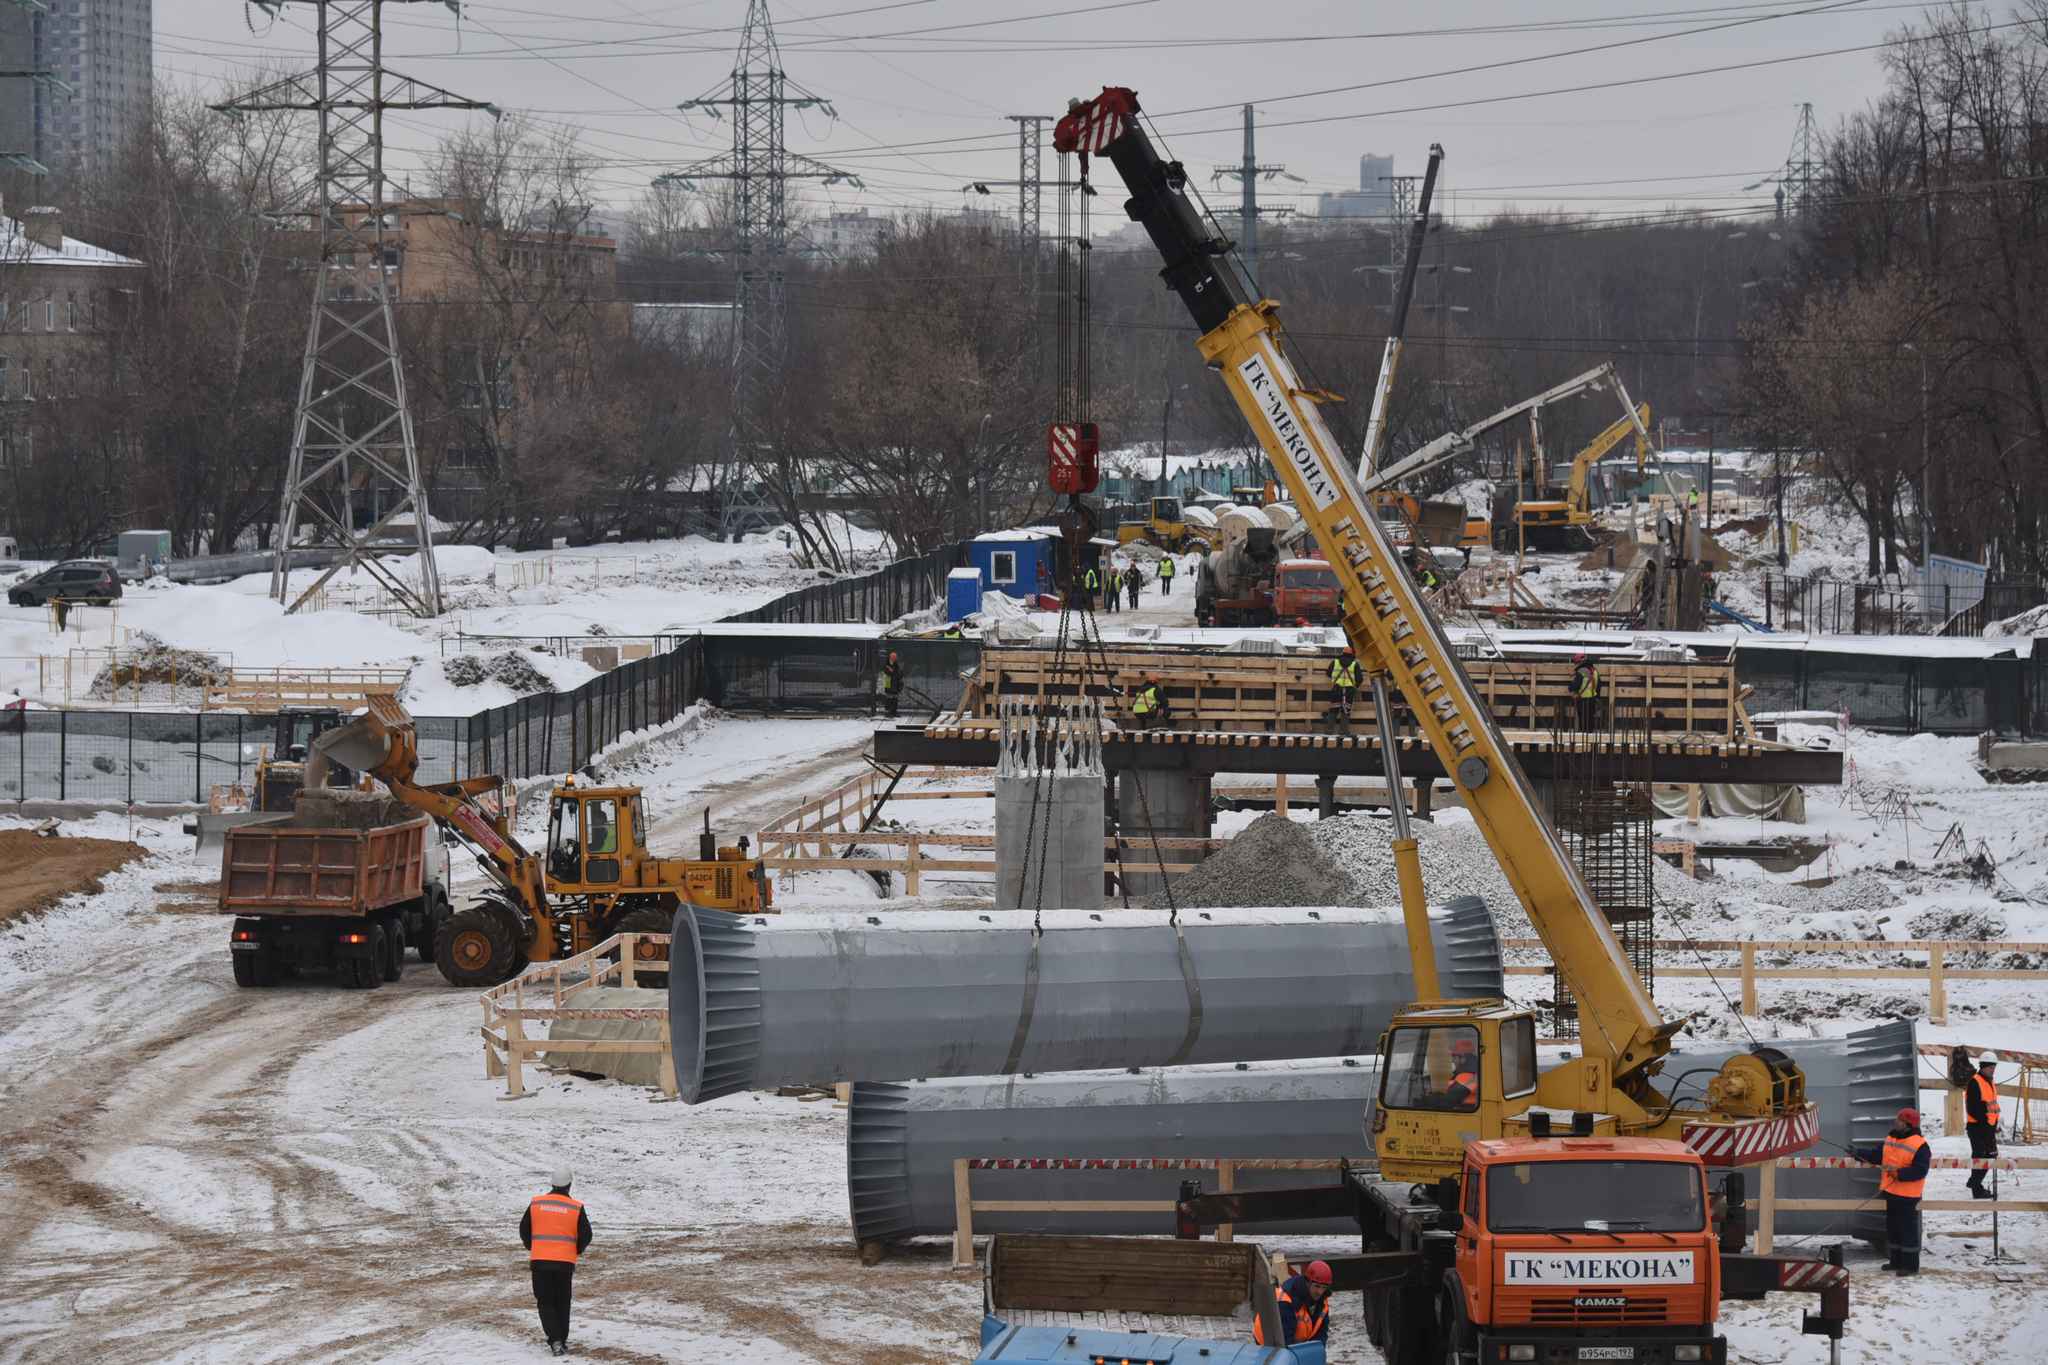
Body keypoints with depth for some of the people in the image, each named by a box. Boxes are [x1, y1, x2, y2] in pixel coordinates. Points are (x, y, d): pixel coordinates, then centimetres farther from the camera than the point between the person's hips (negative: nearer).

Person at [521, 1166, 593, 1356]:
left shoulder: (536, 1203, -2)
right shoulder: (576, 1208, -5)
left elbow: (524, 1229, 5)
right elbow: (585, 1235, -4)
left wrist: (531, 1248, 23)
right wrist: (577, 1251, 17)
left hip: (539, 1260, 0)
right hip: (565, 1262, 0)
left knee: (545, 1302, 6)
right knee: (562, 1303, 15)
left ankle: (555, 1340, -12)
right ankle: (561, 1341, 18)